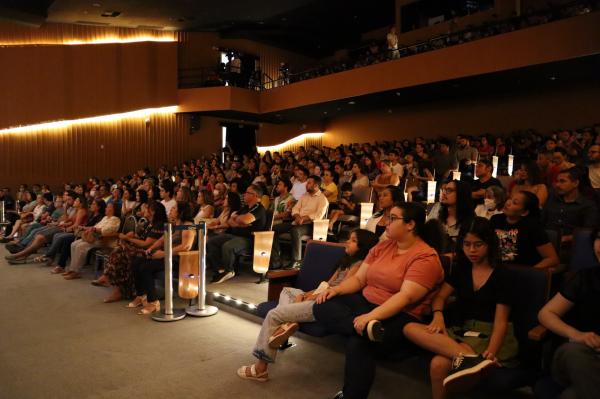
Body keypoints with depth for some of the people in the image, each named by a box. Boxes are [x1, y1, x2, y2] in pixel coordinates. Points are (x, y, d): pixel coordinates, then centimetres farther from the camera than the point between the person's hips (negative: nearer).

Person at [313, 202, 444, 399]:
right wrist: (336, 289, -9)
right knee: (322, 306, -14)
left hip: (399, 317, -7)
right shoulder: (382, 246, 12)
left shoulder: (426, 257, -12)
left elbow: (406, 297, -23)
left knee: (358, 343, -33)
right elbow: (359, 278, 11)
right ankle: (366, 327, -35)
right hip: (365, 303, 7)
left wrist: (370, 316, -32)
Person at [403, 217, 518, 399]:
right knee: (410, 328, -26)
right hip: (459, 330, 6)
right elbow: (440, 297, 11)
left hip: (486, 334, -6)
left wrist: (489, 355, -27)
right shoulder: (461, 268, 11)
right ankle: (468, 358, -39)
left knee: (439, 364, -34)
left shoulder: (500, 276, -4)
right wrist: (438, 315, -13)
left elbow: (500, 321, -10)